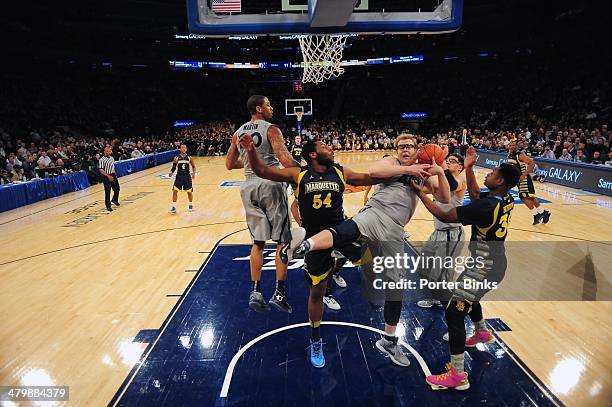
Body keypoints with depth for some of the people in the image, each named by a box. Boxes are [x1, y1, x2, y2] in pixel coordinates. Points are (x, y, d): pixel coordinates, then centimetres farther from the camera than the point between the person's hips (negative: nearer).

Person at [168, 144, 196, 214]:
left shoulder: (189, 158, 0)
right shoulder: (176, 158, 0)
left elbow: (193, 167, 9)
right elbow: (174, 167, 7)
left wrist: (193, 173, -8)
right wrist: (171, 172, -12)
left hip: (187, 177, 0)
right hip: (179, 177, 0)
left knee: (189, 192, 7)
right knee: (175, 191, -6)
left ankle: (191, 205, 31)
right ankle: (174, 207, 5)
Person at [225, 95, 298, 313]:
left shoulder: (238, 133, 12)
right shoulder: (271, 129, -6)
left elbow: (230, 164, 17)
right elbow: (285, 159, -20)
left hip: (249, 186, 6)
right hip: (270, 185, -5)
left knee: (258, 242, 13)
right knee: (282, 240, 4)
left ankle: (255, 292, 13)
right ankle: (279, 293, 6)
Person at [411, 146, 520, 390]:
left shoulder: (486, 206, -28)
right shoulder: (505, 199, -2)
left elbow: (444, 216, -25)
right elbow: (475, 194, 16)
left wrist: (421, 193, -17)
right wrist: (469, 168, 10)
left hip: (485, 265, -10)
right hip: (495, 260, 10)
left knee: (454, 311, -7)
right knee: (467, 297, 32)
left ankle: (457, 375, 1)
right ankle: (482, 333, 59)